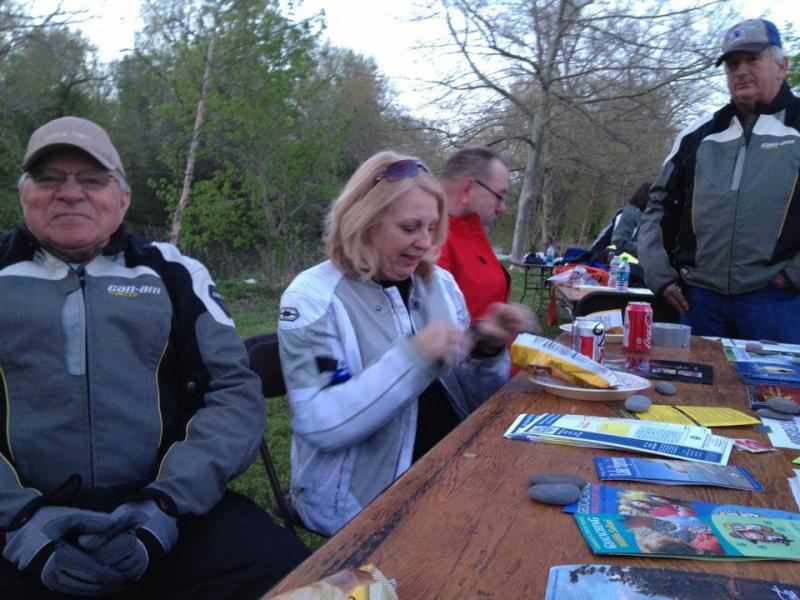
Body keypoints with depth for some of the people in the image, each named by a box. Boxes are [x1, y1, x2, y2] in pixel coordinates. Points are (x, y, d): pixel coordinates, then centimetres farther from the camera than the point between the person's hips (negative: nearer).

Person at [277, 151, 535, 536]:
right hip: (367, 495, -6)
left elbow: (473, 400, 12)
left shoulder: (440, 283, 7)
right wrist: (413, 357, -26)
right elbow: (318, 424, -21)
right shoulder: (312, 297, -10)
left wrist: (487, 349, -8)